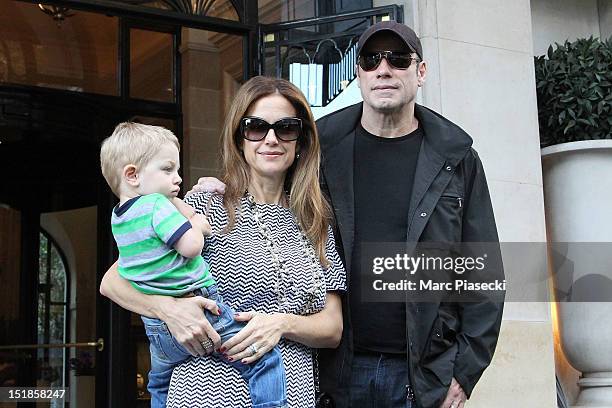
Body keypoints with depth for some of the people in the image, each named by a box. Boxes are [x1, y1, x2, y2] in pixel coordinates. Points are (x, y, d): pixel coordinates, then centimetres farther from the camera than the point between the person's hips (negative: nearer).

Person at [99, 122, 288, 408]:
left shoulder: (118, 217, 11)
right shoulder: (157, 205, -15)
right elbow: (191, 246, -21)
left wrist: (176, 203, 9)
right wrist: (197, 225, 0)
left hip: (156, 328, 9)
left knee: (160, 383, 33)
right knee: (265, 359, -5)